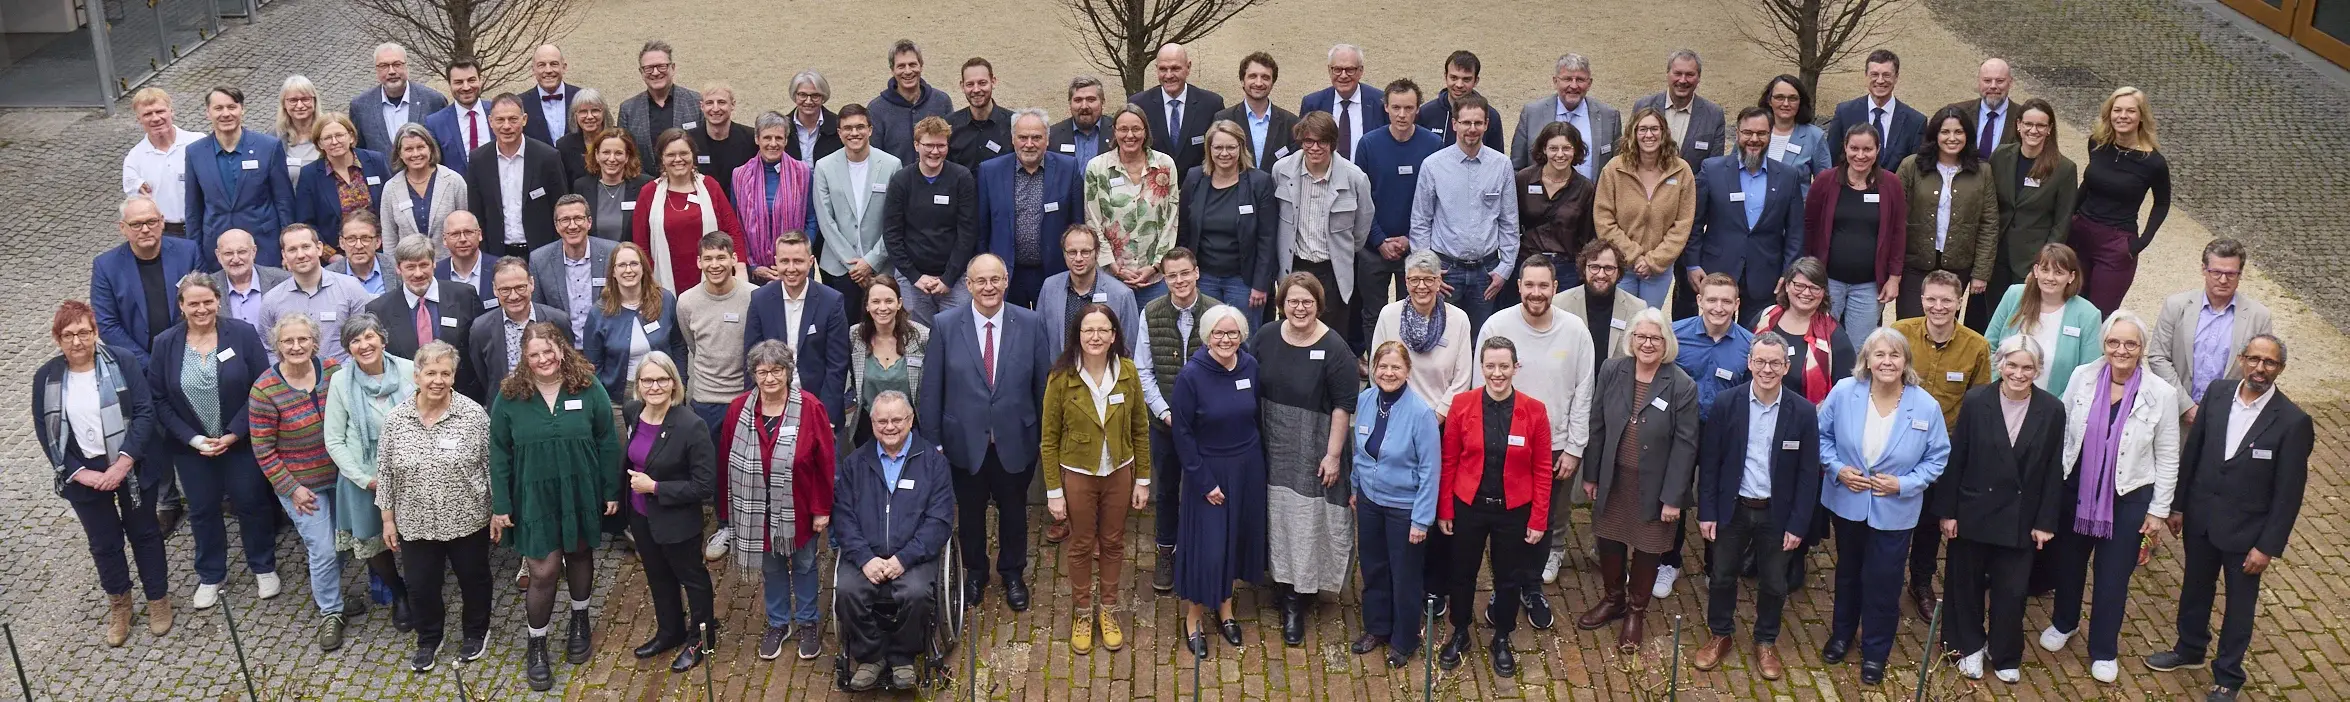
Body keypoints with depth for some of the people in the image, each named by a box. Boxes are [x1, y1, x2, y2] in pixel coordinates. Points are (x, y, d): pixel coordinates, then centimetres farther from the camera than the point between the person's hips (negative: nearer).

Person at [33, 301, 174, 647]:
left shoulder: (122, 361, -11)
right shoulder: (46, 378, -4)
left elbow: (145, 412, -13)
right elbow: (45, 434, -2)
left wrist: (124, 462, -20)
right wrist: (79, 473, -13)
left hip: (132, 466, -2)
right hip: (84, 473, 2)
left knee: (144, 532, 13)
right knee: (103, 541, 14)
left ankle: (158, 598, 31)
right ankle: (118, 604, 34)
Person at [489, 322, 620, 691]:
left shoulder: (589, 389, -10)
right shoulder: (509, 396, -9)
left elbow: (608, 443, -3)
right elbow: (499, 455, -3)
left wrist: (612, 491, -2)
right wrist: (500, 507, -4)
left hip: (581, 493, 1)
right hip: (535, 498, -1)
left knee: (580, 554, 20)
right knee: (543, 572, -2)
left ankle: (580, 621, 44)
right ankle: (536, 646, 17)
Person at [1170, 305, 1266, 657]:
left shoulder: (1250, 367, -5)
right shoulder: (1191, 375, -17)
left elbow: (1258, 415, 7)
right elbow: (1182, 432, -13)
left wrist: (1262, 462, 5)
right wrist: (1204, 482, -13)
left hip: (1247, 466, 4)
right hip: (1208, 469, -4)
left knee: (1237, 537, 14)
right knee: (1206, 544, -1)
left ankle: (1225, 607, 33)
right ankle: (1193, 618, 17)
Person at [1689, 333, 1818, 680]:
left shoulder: (1803, 412, -12)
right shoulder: (1726, 404, -12)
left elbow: (1808, 474, -6)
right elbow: (1709, 462, -5)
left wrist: (1798, 524, -7)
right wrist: (1707, 513, -6)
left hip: (1776, 513, 0)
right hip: (1732, 508, 0)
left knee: (1773, 583, 14)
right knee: (1722, 576, 15)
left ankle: (1766, 642, 36)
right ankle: (1720, 635, 36)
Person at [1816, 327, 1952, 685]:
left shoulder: (1926, 406, -17)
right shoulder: (1843, 392, -15)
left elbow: (1938, 457, -8)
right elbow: (1822, 435, -1)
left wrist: (1904, 484, -19)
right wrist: (1837, 468, -15)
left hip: (1894, 512, -2)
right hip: (1847, 502, 2)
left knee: (1882, 584, 8)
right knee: (1848, 572, 24)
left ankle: (1875, 652, 31)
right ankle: (1842, 634, 47)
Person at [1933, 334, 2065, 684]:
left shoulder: (2052, 410, -7)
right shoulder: (1975, 402, -11)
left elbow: (2053, 471, -2)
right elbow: (1955, 460, -5)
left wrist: (2045, 522, -2)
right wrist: (1947, 511, -5)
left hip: (2020, 520, 0)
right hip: (1973, 513, 0)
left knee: (2011, 592, 8)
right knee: (1967, 585, 14)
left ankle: (2005, 655, 29)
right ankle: (1970, 646, 35)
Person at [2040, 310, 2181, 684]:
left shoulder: (2161, 394, -14)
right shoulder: (2082, 378, -10)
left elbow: (2167, 459, -6)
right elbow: (2062, 431, 1)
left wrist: (2158, 511, -4)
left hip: (2127, 498, -2)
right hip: (2075, 489, 2)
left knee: (2113, 576, 11)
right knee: (2069, 562, 21)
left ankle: (2104, 650, 30)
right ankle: (2063, 622, 47)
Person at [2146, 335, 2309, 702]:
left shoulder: (2293, 421, -19)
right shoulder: (2217, 393, -8)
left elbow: (2288, 492, -15)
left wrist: (2268, 546, -13)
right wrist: (2178, 505, 6)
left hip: (2246, 529, -4)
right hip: (2201, 518, 4)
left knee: (2239, 604, 14)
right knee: (2195, 588, 24)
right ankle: (2189, 648, 47)